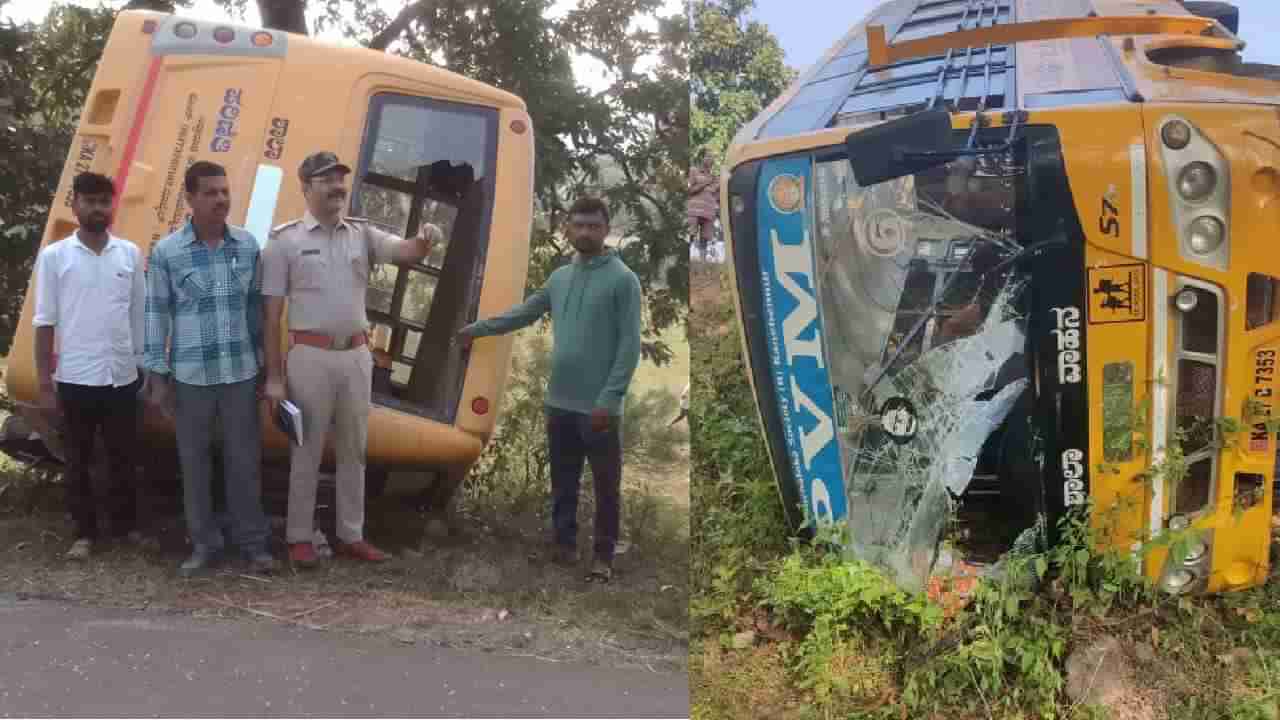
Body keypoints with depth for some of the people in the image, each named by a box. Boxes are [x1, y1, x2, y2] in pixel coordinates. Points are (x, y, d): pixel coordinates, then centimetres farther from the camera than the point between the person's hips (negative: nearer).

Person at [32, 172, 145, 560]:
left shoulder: (130, 253, 4)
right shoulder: (54, 256, -3)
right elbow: (45, 323, -2)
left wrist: (146, 368, 7)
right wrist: (44, 383, -5)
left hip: (122, 376, 2)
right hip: (75, 379, -2)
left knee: (122, 457, 11)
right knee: (79, 460, 8)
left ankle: (126, 524, 25)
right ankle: (84, 532, 19)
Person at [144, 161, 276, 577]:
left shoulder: (247, 244, 2)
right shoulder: (166, 252, -5)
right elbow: (157, 314, -2)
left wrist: (262, 362, 10)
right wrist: (158, 376, -3)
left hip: (240, 372, 1)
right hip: (191, 375, -1)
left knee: (244, 458, 6)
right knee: (194, 461, 8)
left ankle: (253, 542, 17)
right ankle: (205, 543, 21)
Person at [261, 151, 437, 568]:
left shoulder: (362, 233, 7)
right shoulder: (285, 240, -4)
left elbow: (406, 253, -7)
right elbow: (272, 313, -5)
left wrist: (424, 241, -33)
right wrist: (274, 377, -8)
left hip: (357, 354, 4)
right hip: (311, 355, -4)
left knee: (354, 449, 13)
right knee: (307, 451, 5)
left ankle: (351, 535, 25)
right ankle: (299, 537, 17)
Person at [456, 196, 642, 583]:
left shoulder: (623, 279, -10)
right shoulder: (559, 277, 10)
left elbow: (630, 344, -14)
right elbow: (524, 313, 22)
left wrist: (610, 398, -19)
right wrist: (477, 329, 20)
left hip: (599, 406, -6)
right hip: (560, 403, 6)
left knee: (606, 487, 6)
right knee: (563, 483, 16)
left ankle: (603, 556, 17)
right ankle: (564, 544, 29)